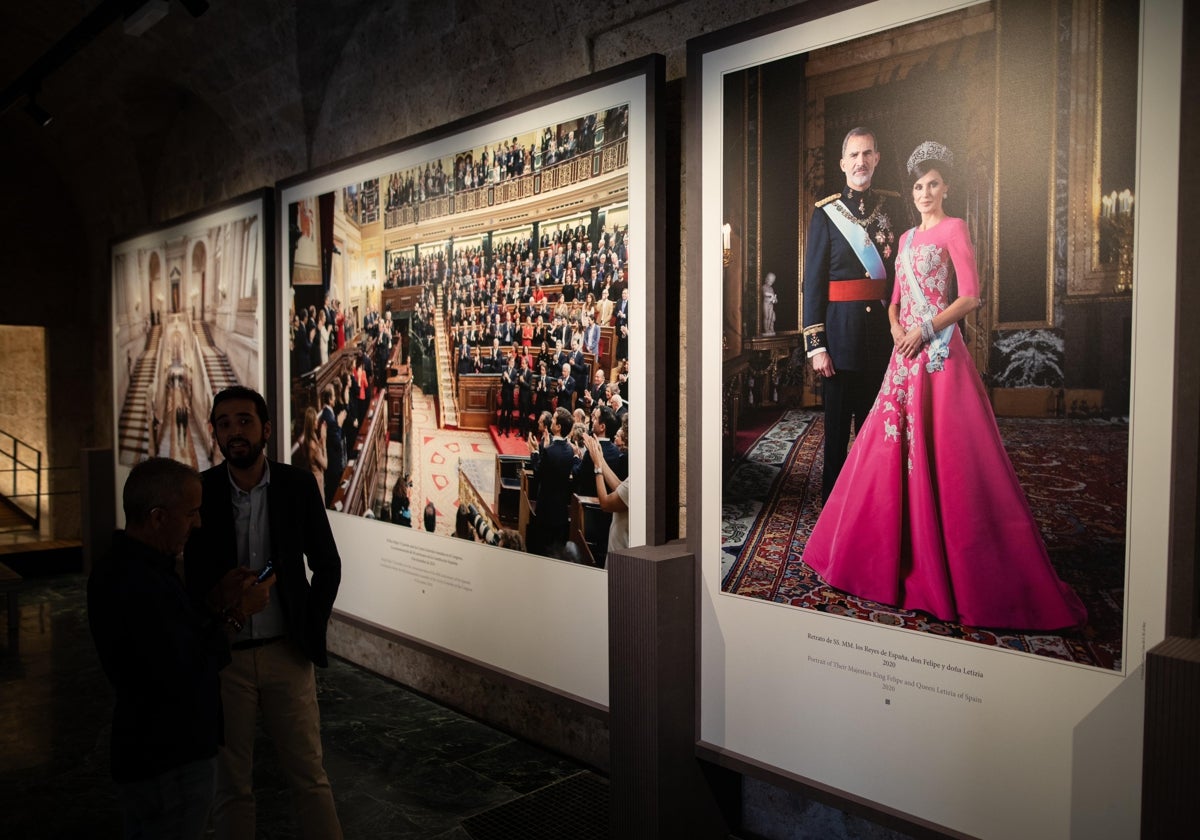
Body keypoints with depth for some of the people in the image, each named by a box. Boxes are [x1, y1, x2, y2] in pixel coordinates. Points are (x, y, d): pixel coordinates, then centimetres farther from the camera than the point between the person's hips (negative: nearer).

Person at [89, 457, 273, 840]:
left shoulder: (123, 566, 4)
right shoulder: (138, 586, -29)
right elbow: (186, 678, -27)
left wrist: (215, 603, -2)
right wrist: (237, 614, -18)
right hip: (169, 767, -10)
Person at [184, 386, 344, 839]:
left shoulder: (298, 485, -4)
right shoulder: (199, 491, -5)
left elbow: (327, 565, 4)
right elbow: (188, 575, 3)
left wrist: (311, 628, -2)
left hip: (286, 653, 0)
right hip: (223, 657, 0)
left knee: (309, 776, 9)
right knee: (231, 783, 13)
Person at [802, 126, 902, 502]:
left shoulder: (890, 206, 9)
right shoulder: (826, 213, -2)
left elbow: (899, 268, 12)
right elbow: (812, 282, -5)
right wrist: (815, 344, -9)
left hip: (882, 327, 4)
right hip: (841, 327, -3)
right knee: (838, 423, 5)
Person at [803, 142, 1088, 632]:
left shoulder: (953, 229, -1)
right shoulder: (907, 239, 19)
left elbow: (970, 296, -10)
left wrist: (925, 329, -14)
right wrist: (897, 327, 0)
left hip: (940, 352, -7)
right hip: (906, 352, 7)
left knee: (942, 449, -8)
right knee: (894, 444, 7)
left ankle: (957, 567, 1)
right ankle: (898, 550, 20)